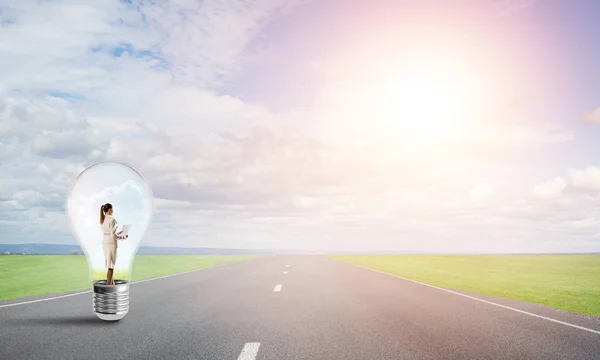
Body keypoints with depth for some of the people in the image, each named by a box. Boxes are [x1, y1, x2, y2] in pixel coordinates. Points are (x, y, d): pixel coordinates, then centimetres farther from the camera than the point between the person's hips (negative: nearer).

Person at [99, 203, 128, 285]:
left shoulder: (102, 220, 9)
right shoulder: (112, 220, -16)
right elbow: (113, 236, -18)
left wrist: (118, 233, 22)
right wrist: (123, 237, -5)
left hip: (104, 243, 8)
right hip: (111, 243, -8)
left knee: (111, 265, 17)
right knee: (111, 266, -1)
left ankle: (112, 284, 24)